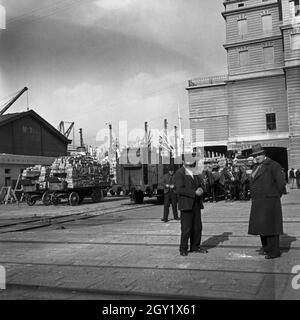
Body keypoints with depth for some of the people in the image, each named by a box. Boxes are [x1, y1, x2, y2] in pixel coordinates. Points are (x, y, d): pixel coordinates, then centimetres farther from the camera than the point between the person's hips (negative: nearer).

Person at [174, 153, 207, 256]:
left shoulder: (195, 173, 15)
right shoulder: (179, 173, -8)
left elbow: (202, 185, 16)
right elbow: (179, 189, -19)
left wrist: (201, 189, -9)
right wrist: (194, 193, -22)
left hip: (196, 204, 7)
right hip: (186, 204, -7)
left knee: (197, 227, 9)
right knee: (186, 228, -6)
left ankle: (195, 247, 22)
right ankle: (183, 249, 8)